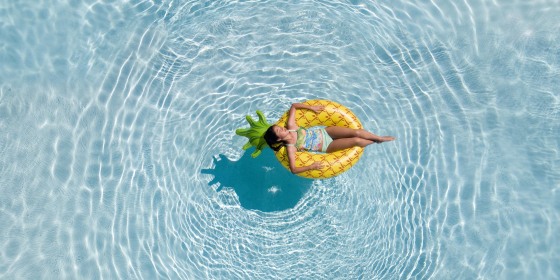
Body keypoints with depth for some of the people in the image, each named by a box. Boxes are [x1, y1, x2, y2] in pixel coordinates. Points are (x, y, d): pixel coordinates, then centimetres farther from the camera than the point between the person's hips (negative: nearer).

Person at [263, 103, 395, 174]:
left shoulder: (290, 126, -12)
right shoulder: (290, 148, -23)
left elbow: (293, 106, -1)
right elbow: (293, 169, -27)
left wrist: (311, 107, -7)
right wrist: (311, 166, -34)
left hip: (323, 131, 3)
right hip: (326, 147, -3)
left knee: (355, 132, -10)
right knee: (355, 141, -14)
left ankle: (379, 137, 18)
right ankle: (375, 142, 19)